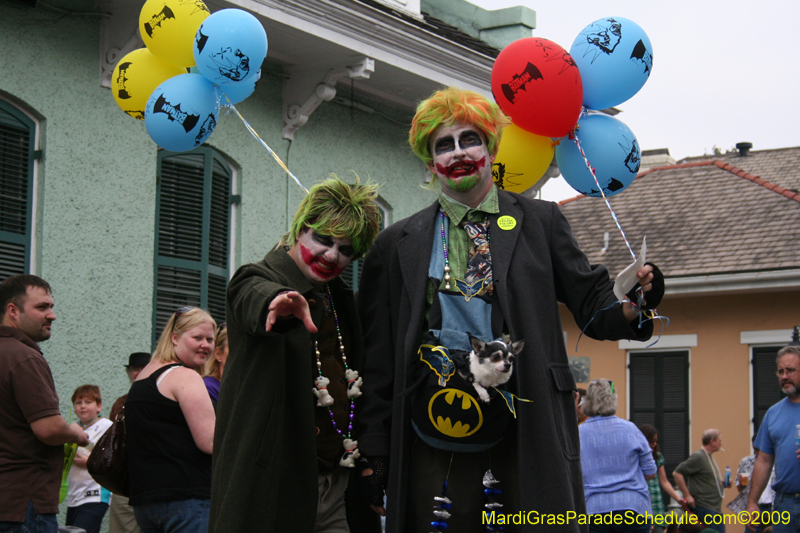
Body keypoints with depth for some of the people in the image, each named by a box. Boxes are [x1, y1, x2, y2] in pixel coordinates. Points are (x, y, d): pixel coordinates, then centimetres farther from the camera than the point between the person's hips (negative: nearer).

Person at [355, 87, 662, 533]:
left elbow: (591, 305, 8)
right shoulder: (398, 244, 11)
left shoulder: (540, 222, 10)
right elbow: (379, 357, 9)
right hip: (436, 436, 1)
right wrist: (375, 452, 4)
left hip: (527, 431, -1)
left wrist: (627, 308, -16)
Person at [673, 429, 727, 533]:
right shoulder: (698, 457, -12)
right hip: (704, 508, -9)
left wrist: (722, 482, 10)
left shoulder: (709, 457, 17)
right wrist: (687, 496, -17)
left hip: (715, 508, 9)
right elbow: (677, 473, -17)